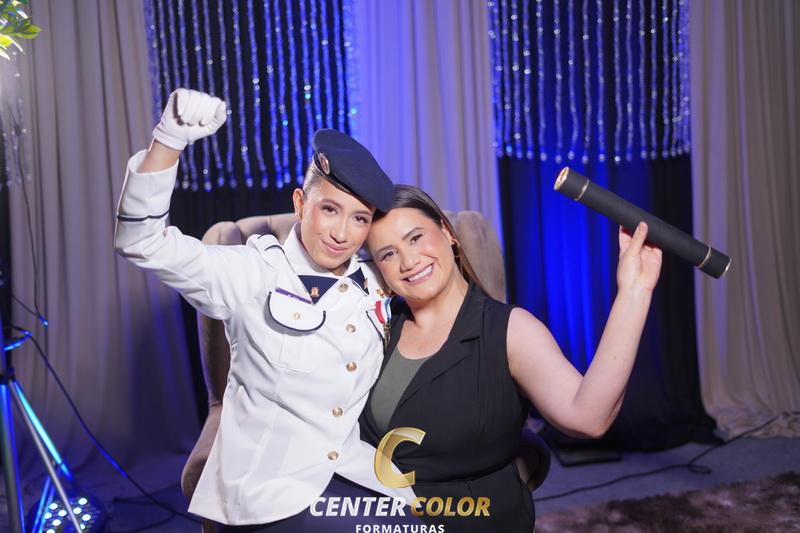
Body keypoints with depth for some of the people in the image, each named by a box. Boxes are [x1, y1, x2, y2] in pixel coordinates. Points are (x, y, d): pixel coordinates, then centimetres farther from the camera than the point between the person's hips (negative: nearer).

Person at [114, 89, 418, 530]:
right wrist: (169, 139, -30)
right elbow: (142, 241, -18)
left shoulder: (373, 287, 7)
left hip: (358, 477, 4)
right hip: (271, 484, -4)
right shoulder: (252, 273, -6)